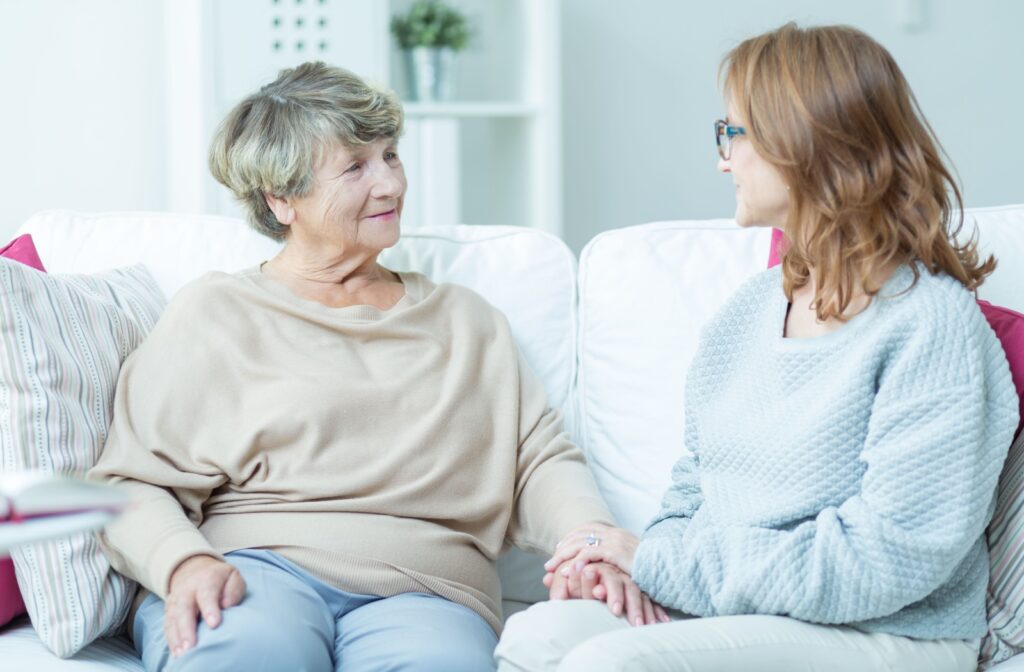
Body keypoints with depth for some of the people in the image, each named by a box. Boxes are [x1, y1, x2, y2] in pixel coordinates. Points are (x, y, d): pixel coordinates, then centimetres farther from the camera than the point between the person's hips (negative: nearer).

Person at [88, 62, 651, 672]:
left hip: (420, 594, 2)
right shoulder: (214, 316, 14)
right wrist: (185, 563, -16)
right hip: (255, 571, -1)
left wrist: (593, 538, -5)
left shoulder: (466, 320, 25)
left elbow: (540, 461, 17)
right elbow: (134, 483, 6)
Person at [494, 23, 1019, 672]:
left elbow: (883, 561, -18)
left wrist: (662, 565, -14)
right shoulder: (747, 309, 13)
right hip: (727, 616, 7)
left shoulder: (930, 324, -11)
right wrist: (642, 562, -6)